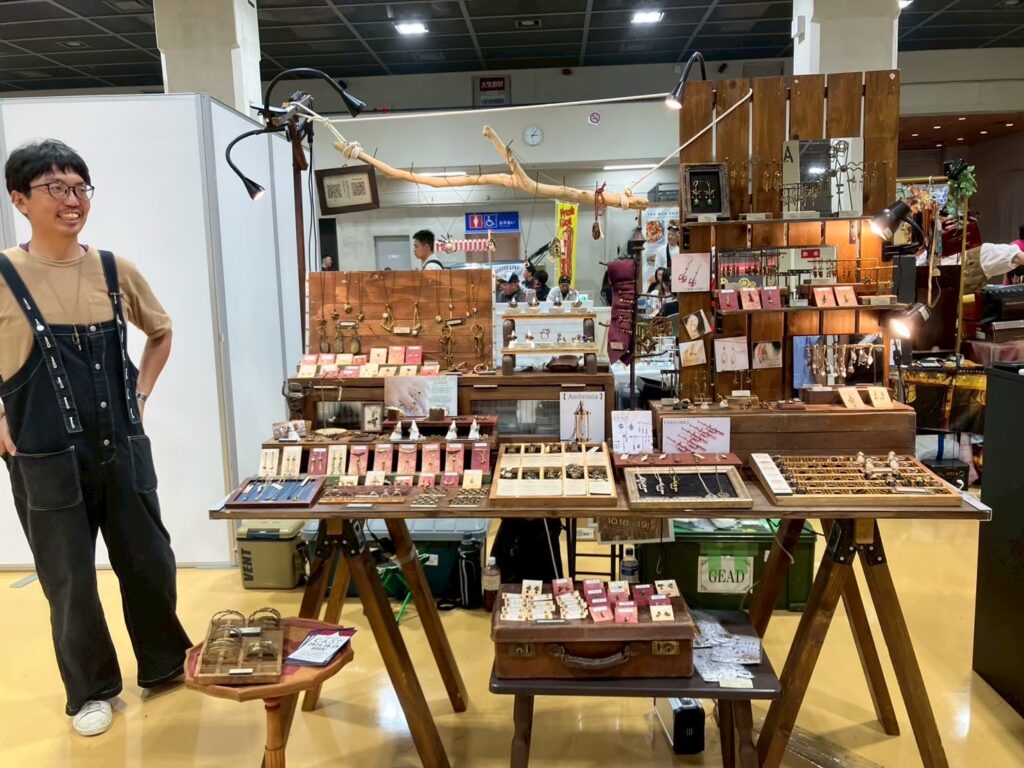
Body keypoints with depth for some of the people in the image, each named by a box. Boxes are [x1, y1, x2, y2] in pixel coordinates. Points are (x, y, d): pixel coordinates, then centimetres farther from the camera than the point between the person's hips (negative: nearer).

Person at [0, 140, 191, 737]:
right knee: (71, 581, 9)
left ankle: (166, 662, 36)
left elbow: (162, 332, 17)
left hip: (123, 447, 3)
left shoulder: (115, 270, 1)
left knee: (150, 561, 13)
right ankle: (92, 690, 31)